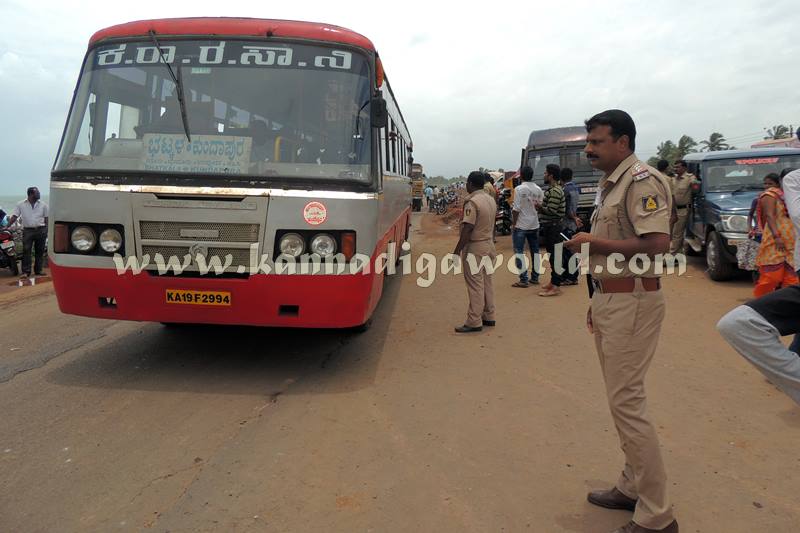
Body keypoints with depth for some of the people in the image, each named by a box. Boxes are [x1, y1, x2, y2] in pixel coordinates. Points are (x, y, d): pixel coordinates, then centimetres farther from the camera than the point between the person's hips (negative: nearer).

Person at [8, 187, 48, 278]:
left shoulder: (43, 205, 7)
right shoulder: (21, 205, 4)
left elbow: (46, 218, 9)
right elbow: (14, 217, 2)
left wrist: (46, 230, 3)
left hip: (41, 230, 1)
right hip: (27, 230, -1)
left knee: (40, 252, 5)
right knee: (26, 251, -6)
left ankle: (38, 271, 13)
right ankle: (25, 271, -3)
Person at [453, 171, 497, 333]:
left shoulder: (472, 202, -18)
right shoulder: (491, 200, 9)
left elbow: (467, 229, -23)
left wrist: (457, 251, -19)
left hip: (475, 247, -9)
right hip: (489, 244, 9)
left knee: (475, 284, -4)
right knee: (487, 282, 15)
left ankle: (474, 322, 0)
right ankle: (488, 317, 24)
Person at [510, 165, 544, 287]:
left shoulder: (519, 189, -14)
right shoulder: (538, 189, 3)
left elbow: (516, 209, -16)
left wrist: (513, 224, -9)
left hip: (521, 226, -6)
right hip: (534, 225, 6)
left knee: (519, 252, -1)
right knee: (535, 251, 14)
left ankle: (523, 280, -4)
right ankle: (535, 277, 19)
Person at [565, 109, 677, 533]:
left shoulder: (641, 181, -14)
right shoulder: (609, 185, 17)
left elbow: (657, 244, -24)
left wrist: (596, 244, -16)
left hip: (632, 302, -10)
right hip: (608, 299, 10)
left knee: (627, 402, -7)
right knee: (621, 398, 16)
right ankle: (632, 487, 29)